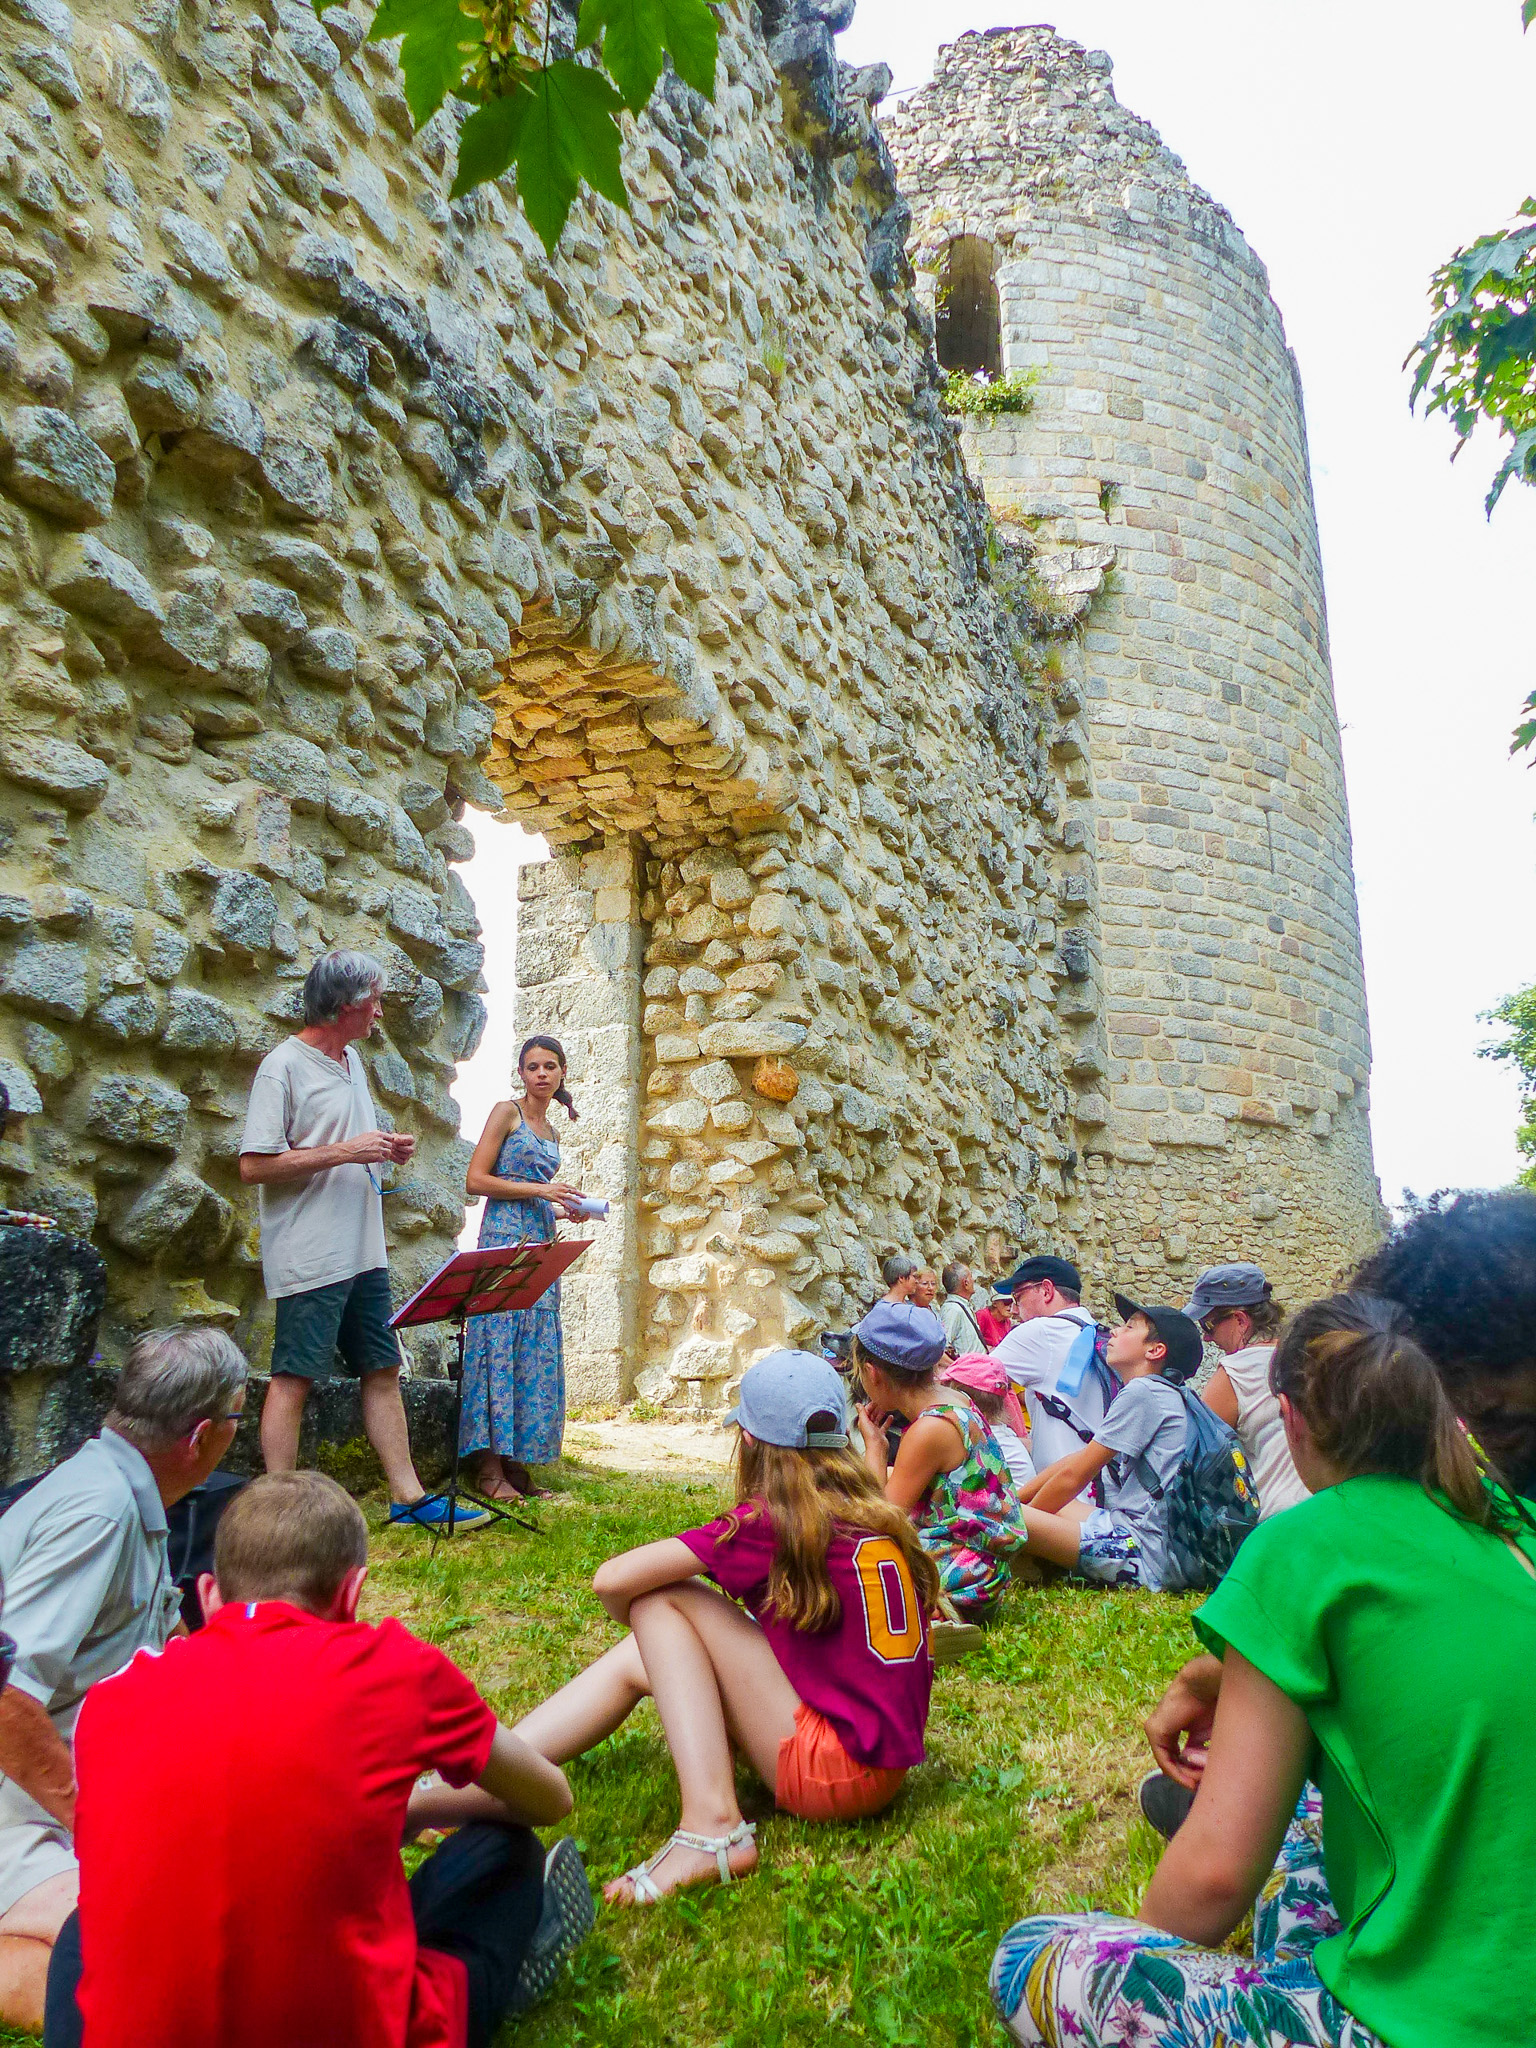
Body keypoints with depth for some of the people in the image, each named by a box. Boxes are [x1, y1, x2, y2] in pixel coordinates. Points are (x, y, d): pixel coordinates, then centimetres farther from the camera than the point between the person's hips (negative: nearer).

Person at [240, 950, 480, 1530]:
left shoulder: (352, 1060, 15)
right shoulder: (283, 1067, -12)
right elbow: (253, 1165, -18)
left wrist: (387, 1150, 6)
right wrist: (346, 1151, -20)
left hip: (364, 1252, 9)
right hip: (310, 1258, -9)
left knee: (382, 1371, 11)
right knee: (293, 1379, -1)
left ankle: (408, 1495, 18)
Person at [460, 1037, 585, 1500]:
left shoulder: (551, 1132, 21)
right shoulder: (507, 1113, 1)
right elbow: (475, 1181, -8)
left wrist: (565, 1209, 8)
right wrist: (539, 1190, -10)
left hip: (540, 1245, 7)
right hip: (504, 1240, -7)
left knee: (536, 1354, 4)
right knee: (500, 1345, -9)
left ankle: (516, 1463, 9)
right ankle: (490, 1468, -5)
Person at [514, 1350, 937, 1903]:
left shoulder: (774, 1521, -14)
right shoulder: (878, 1512, 6)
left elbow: (613, 1581, -14)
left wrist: (653, 1628, 10)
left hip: (834, 1770, -9)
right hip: (883, 1763, 9)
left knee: (659, 1600, -8)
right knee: (635, 1662, 9)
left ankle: (712, 1828, -13)